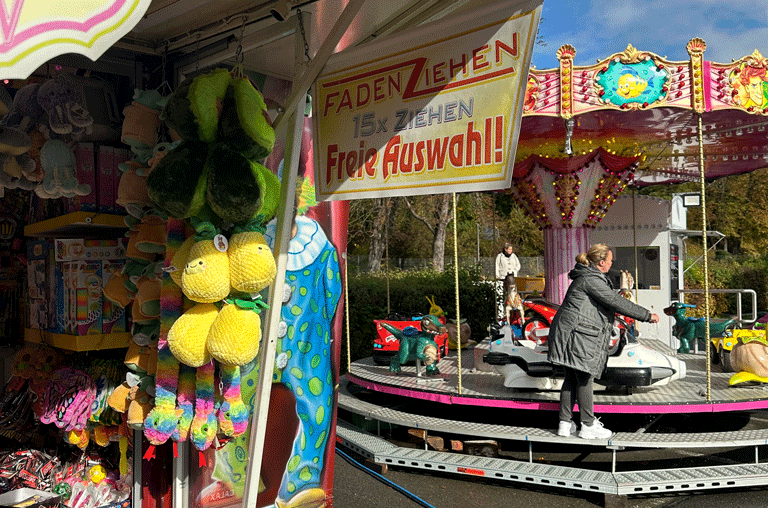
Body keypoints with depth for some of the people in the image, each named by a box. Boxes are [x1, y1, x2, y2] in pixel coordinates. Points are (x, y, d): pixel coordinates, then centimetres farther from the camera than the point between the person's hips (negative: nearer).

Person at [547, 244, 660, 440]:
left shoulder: (590, 277, 18)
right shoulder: (591, 280, -15)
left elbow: (611, 301, 28)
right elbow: (616, 302, -17)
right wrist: (646, 315, -10)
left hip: (570, 334, 11)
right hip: (577, 334, -10)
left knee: (572, 379, 12)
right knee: (584, 379, -1)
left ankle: (565, 423, 17)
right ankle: (588, 426, 9)